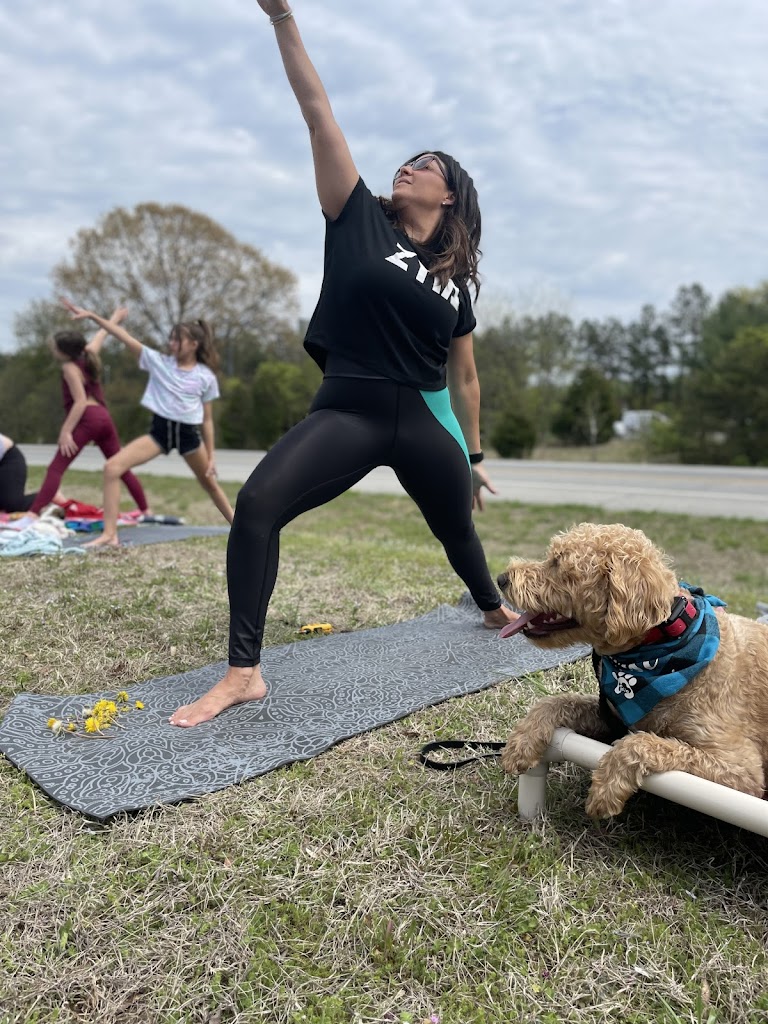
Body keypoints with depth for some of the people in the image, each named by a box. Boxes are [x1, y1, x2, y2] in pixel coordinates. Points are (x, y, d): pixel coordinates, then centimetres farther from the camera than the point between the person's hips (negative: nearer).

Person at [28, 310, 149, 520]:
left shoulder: (70, 367, -4)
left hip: (87, 419, -8)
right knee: (120, 468, 19)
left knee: (56, 469, -14)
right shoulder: (89, 354, 14)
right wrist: (115, 318, 53)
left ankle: (33, 515, -26)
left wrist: (65, 431, -18)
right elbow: (101, 335, 34)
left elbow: (81, 401, -14)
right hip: (104, 417, 8)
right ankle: (145, 510, 23)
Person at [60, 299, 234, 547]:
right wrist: (91, 315, -17)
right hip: (160, 430, 1)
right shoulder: (158, 361, -1)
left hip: (189, 433, -1)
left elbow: (207, 419, 2)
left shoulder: (206, 377, -2)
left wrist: (211, 456, 2)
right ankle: (109, 535, -14)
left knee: (210, 484, 14)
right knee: (112, 467, -16)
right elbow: (124, 336, -9)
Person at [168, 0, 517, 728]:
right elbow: (318, 113, 0)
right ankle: (243, 673, -17)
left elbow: (463, 377, 17)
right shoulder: (359, 220, 6)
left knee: (456, 529, 19)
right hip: (348, 409, -2)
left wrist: (473, 453, 21)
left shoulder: (456, 280, 11)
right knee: (257, 505, -24)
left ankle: (495, 610, 50)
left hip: (424, 421, 3)